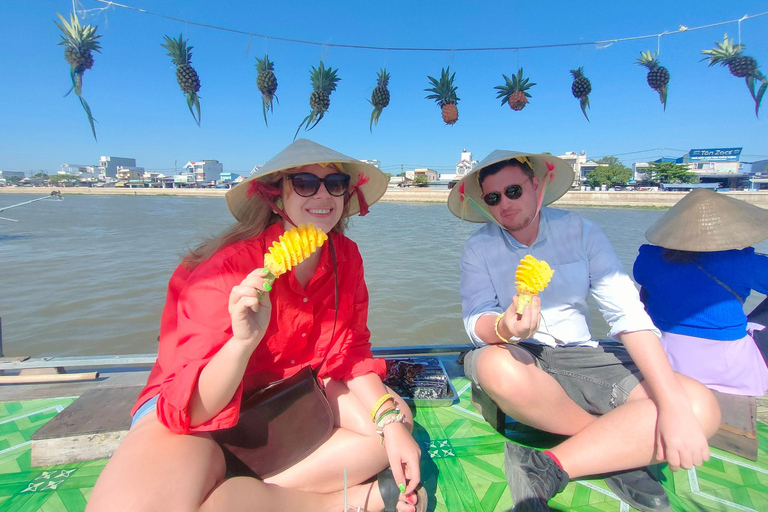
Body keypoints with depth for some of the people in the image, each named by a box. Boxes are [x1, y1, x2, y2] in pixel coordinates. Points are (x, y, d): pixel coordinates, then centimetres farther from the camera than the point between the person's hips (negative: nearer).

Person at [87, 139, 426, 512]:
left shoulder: (345, 256, -9)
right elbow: (192, 408, -26)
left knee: (398, 420, -9)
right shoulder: (230, 268, -26)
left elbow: (349, 355, -4)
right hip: (198, 409, -4)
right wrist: (244, 341, -45)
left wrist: (392, 424, -17)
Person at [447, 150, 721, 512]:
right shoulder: (478, 248, -3)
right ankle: (618, 450, -9)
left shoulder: (580, 231, -2)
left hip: (580, 358, 2)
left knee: (700, 406, -18)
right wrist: (504, 327, -39)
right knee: (497, 367, -37)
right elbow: (476, 324, -14)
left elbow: (628, 314, -9)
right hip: (518, 359, -1)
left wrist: (674, 406, -18)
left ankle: (546, 469, -18)